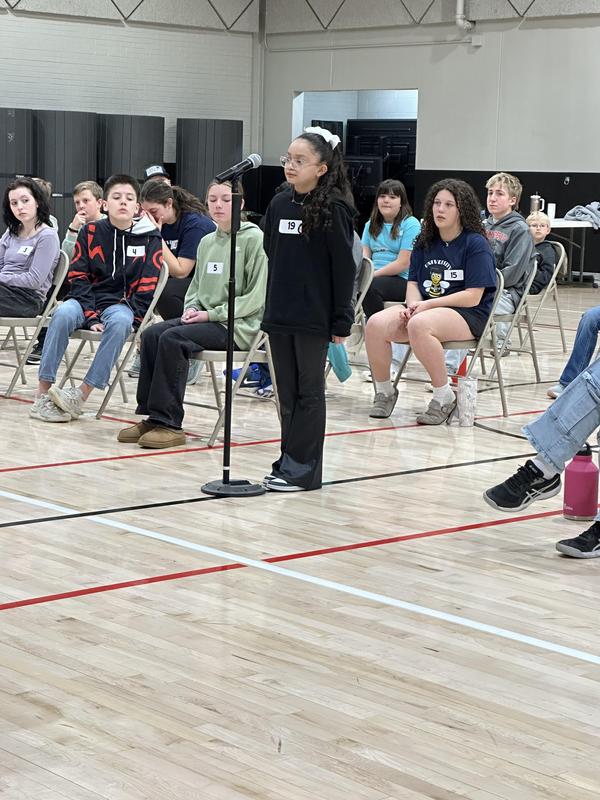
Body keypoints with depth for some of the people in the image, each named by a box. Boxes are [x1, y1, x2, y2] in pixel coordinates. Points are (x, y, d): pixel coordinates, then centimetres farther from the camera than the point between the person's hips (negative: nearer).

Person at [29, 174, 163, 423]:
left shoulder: (149, 239, 2)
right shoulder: (90, 232, 5)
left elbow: (146, 288, -1)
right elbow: (78, 278, 1)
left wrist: (128, 315, -15)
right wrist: (91, 316, -13)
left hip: (121, 304, -1)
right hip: (87, 300, 1)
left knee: (120, 322, -37)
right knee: (63, 314, -33)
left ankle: (81, 395, -32)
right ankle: (43, 394, -29)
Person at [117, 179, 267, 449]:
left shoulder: (254, 239, -7)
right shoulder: (207, 242, 15)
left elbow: (256, 297, -12)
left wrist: (212, 314, -14)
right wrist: (192, 308, 1)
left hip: (238, 325, -7)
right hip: (204, 318, 7)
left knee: (172, 338, -27)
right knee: (151, 333, -16)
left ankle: (169, 424, -24)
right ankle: (150, 416, -15)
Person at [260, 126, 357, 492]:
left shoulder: (333, 209, -10)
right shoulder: (279, 205, 7)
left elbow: (344, 267, -11)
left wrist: (341, 321, -12)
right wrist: (270, 308, 13)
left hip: (314, 318, -6)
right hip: (281, 315, 6)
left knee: (309, 392, 3)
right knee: (287, 392, 12)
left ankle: (303, 468, 8)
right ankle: (289, 461, 20)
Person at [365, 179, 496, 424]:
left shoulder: (476, 244, -6)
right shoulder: (424, 242, 13)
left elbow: (473, 296, -12)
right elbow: (413, 282, 13)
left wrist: (428, 305, -16)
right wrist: (413, 305, -10)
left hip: (468, 315, -6)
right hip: (424, 309, 6)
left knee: (419, 325, -37)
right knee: (376, 324, -21)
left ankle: (444, 397, -21)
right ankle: (384, 392, -2)